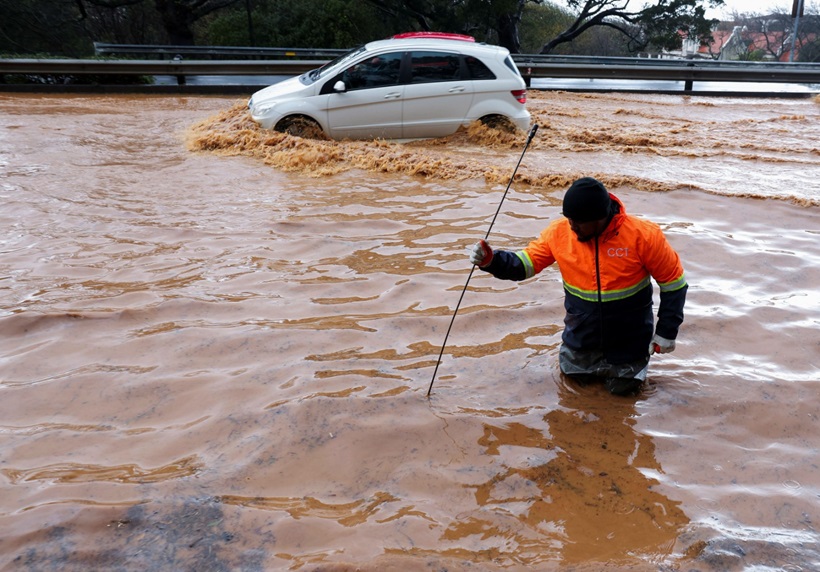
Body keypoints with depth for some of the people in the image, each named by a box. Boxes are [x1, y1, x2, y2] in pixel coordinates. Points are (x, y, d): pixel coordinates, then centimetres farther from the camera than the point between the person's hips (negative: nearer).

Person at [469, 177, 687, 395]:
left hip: (627, 338, -3)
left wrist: (666, 332, -9)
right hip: (581, 334, 3)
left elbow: (673, 282, -12)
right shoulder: (559, 232, -16)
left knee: (622, 387, 10)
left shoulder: (643, 235, -23)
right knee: (574, 375, 17)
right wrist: (491, 261, -27)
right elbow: (526, 263, -8)